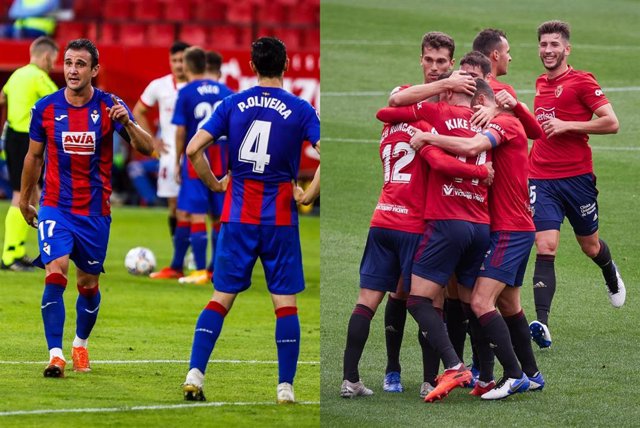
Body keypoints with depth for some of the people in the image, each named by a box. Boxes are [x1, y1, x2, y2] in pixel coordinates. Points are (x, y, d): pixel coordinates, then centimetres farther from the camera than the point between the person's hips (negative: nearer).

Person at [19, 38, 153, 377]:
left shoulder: (110, 107, -7)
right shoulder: (46, 108, -4)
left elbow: (146, 148, -13)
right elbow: (34, 156, 11)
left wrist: (127, 123, -33)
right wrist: (24, 200, 19)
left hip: (95, 211, 1)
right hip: (56, 207, 0)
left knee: (88, 284, 11)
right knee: (56, 275, -19)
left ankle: (81, 345, 36)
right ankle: (56, 355, -20)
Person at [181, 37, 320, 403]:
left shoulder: (232, 105, 2)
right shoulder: (300, 109, -4)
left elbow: (193, 149, -2)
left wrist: (215, 184, 11)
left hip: (239, 215, 2)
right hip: (280, 217, -2)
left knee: (221, 298, 7)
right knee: (286, 302, 3)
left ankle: (195, 374, -3)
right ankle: (286, 386, 1)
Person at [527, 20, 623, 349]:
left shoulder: (582, 81, -6)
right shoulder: (541, 84, 12)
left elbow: (611, 123, -13)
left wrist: (567, 125, -18)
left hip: (577, 177, -3)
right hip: (541, 179, 3)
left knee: (590, 246, 15)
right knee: (545, 248, -12)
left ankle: (611, 276, 51)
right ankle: (542, 323, -22)